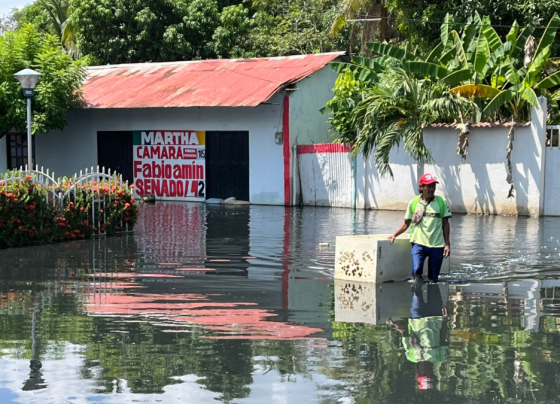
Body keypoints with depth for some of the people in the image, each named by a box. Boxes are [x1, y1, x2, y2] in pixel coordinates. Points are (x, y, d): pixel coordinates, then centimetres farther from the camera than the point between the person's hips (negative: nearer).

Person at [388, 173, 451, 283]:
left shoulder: (441, 202, 5)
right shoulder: (414, 202, 5)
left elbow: (445, 223, 9)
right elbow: (406, 224, 12)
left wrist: (447, 244, 4)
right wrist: (394, 235, 2)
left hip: (437, 245, 1)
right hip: (419, 243, -1)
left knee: (433, 278, 4)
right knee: (416, 270, -21)